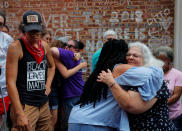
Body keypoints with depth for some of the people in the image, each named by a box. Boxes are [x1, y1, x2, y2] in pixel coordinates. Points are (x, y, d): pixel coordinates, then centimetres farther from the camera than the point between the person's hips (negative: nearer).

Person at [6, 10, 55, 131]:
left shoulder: (45, 46, 6)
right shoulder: (16, 47, -12)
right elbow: (11, 82, -17)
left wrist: (48, 85, 9)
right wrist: (19, 114, -21)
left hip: (44, 103, 6)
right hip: (25, 105, -6)